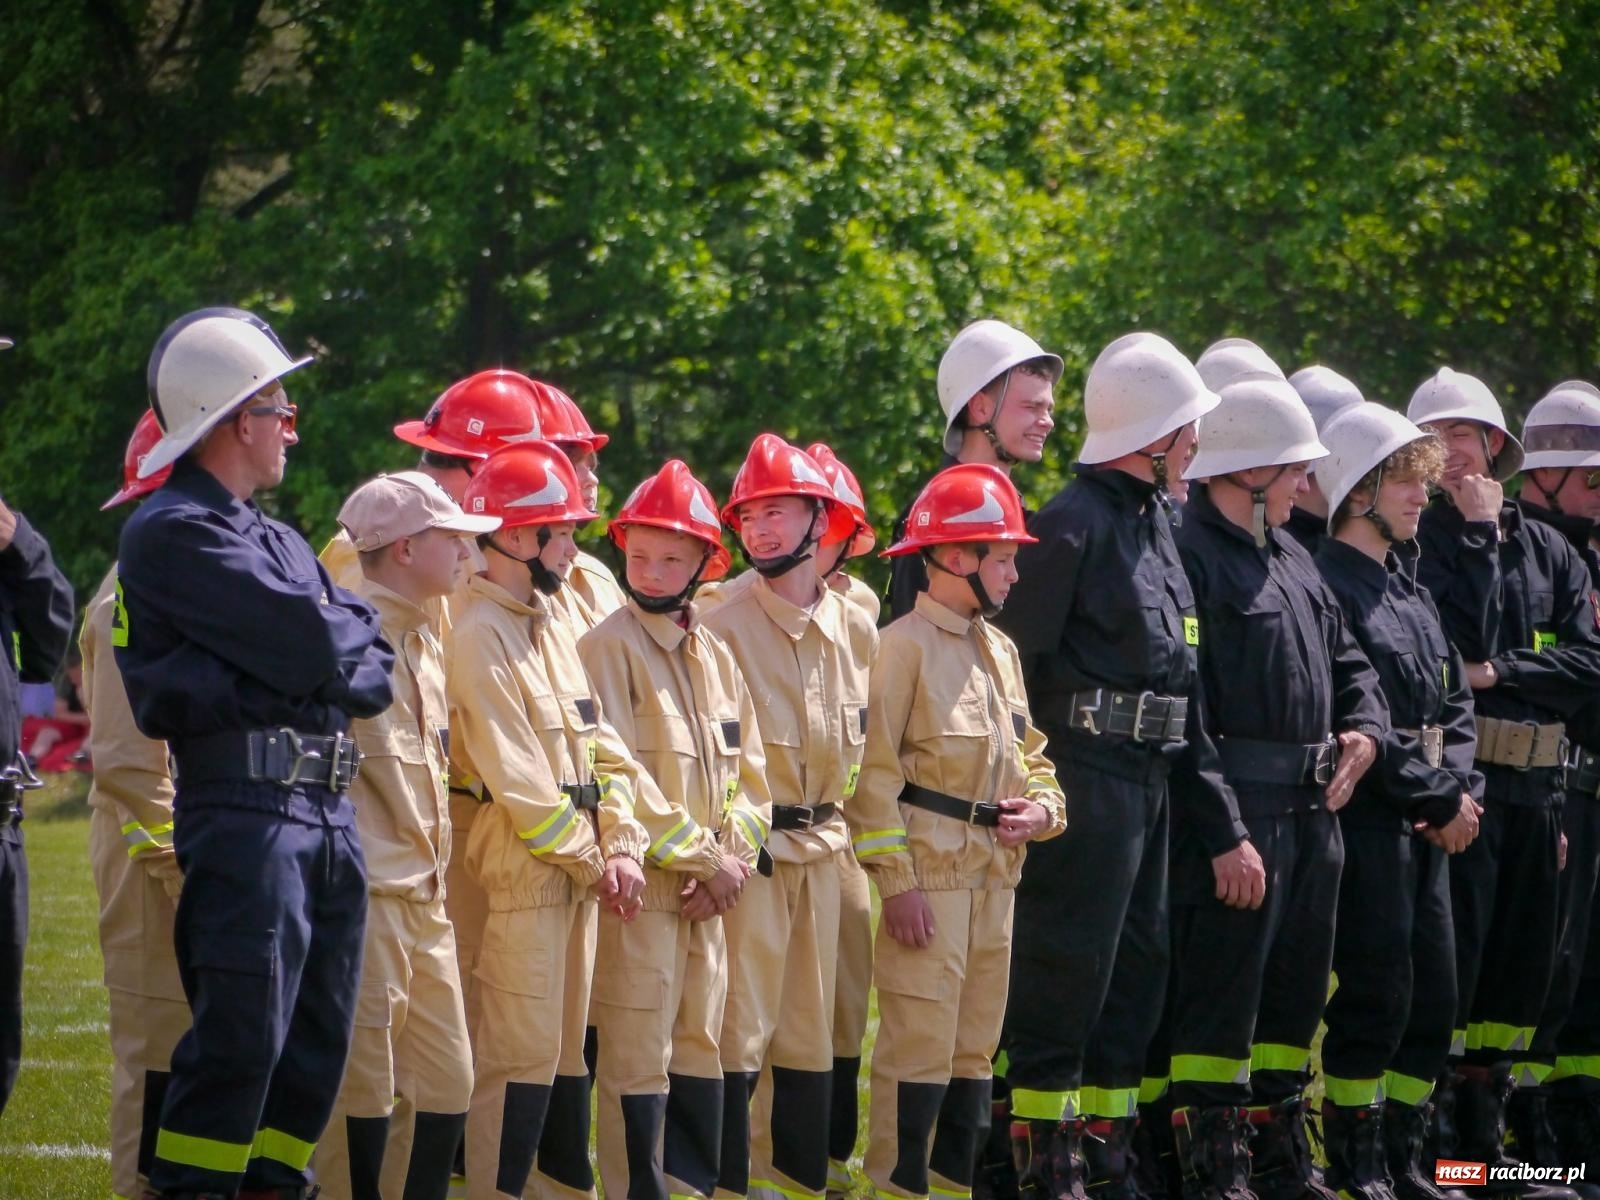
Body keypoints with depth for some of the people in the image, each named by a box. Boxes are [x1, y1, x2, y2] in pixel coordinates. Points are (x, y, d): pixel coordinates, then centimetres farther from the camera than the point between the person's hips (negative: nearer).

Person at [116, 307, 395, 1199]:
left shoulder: (281, 542, 22)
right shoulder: (173, 532, -7)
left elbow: (373, 677, 15)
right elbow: (312, 647, -15)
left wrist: (324, 664, -6)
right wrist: (355, 622, 7)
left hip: (331, 814, 9)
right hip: (248, 812, -9)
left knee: (319, 1044, 9)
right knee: (242, 1037, -13)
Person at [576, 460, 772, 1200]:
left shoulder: (716, 657, 14)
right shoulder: (608, 648, -8)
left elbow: (749, 775, 14)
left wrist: (731, 860, -4)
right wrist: (703, 857, -13)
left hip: (706, 894, 7)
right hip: (640, 884, -7)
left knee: (700, 1052, 11)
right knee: (637, 1061, -6)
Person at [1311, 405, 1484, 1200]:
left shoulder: (1410, 593, 18)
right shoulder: (1327, 587, -11)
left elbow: (1455, 704, 15)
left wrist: (1459, 787, -3)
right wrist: (1439, 801, -13)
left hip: (1429, 826, 9)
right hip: (1368, 819, -9)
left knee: (1434, 1000, 9)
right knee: (1375, 994, -8)